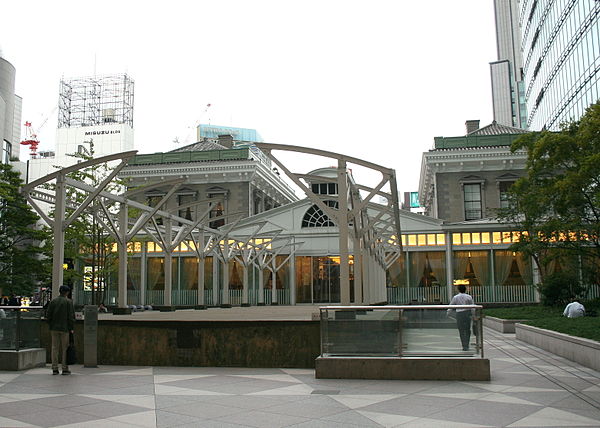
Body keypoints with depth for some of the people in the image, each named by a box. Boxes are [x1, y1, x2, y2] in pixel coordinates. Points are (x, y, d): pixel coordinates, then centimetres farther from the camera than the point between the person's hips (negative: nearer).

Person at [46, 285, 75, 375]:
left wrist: (51, 325, 14)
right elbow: (71, 316, -8)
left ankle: (55, 369, 8)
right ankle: (65, 369, 3)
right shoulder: (69, 302, -6)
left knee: (55, 348, 7)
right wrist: (71, 328, -2)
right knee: (64, 348, 3)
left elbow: (48, 315, 4)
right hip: (65, 328, -3)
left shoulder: (53, 301, 3)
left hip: (54, 328, 3)